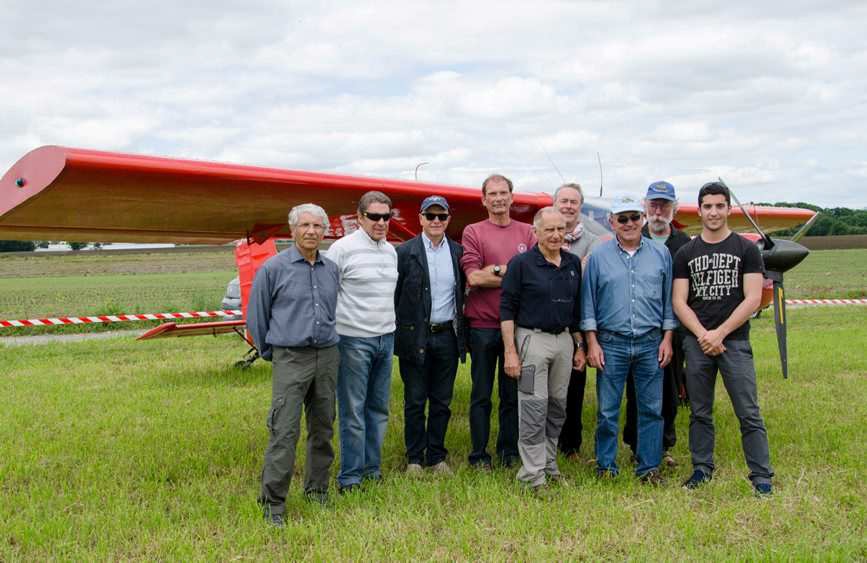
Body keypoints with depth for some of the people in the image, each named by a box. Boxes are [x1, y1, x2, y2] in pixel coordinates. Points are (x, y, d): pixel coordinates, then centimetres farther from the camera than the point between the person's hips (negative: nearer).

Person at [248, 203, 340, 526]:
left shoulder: (331, 269, 10)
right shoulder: (274, 268, -3)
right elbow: (256, 316, 4)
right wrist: (269, 352, 10)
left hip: (327, 357, 5)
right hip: (290, 359, -5)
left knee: (323, 428, 11)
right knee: (284, 432, -9)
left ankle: (317, 491, 25)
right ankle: (273, 502, -3)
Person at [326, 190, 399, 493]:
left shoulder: (391, 251, 12)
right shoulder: (343, 248, -9)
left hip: (385, 338, 7)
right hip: (354, 340, -6)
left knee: (378, 408, 11)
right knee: (353, 411, -2)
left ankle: (371, 468, 22)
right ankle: (350, 477, 6)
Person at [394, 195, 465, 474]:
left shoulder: (458, 252, 6)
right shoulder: (405, 252, -3)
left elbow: (463, 292, 11)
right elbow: (394, 295, -3)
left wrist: (461, 331, 5)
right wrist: (394, 334, -5)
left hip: (447, 336, 3)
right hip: (415, 336, -3)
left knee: (442, 401, 10)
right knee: (415, 401, 6)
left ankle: (437, 456, 22)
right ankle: (414, 458, 17)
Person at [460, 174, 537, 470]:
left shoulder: (527, 232, 7)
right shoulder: (473, 232, 0)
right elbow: (473, 277, -11)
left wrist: (497, 270, -13)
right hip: (483, 323, -2)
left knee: (513, 392, 11)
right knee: (481, 394, 6)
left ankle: (510, 452, 22)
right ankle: (479, 455, 15)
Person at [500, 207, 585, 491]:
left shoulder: (573, 263, 9)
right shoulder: (521, 263, -7)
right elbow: (507, 308, -8)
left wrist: (579, 345, 14)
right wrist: (510, 351, -13)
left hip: (564, 339, 5)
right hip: (533, 339, -5)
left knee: (558, 406, 11)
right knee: (534, 408, -5)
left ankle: (549, 464, 25)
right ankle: (533, 475, 2)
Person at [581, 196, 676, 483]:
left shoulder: (661, 254, 7)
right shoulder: (599, 256, 2)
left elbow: (668, 299, 10)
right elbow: (588, 303, 4)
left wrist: (667, 339, 4)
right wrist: (592, 343, -2)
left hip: (651, 343, 1)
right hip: (611, 343, -1)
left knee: (651, 408, 5)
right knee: (607, 410, 3)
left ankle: (649, 467, 16)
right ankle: (606, 466, 15)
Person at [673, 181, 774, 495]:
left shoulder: (746, 249, 2)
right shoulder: (686, 254, 9)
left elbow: (752, 299, -5)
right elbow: (679, 302, 4)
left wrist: (719, 333, -11)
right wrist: (702, 335, -10)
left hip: (734, 341, -3)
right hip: (696, 342, 3)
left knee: (748, 413, -4)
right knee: (699, 412, 10)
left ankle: (761, 476, 2)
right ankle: (702, 469, 21)